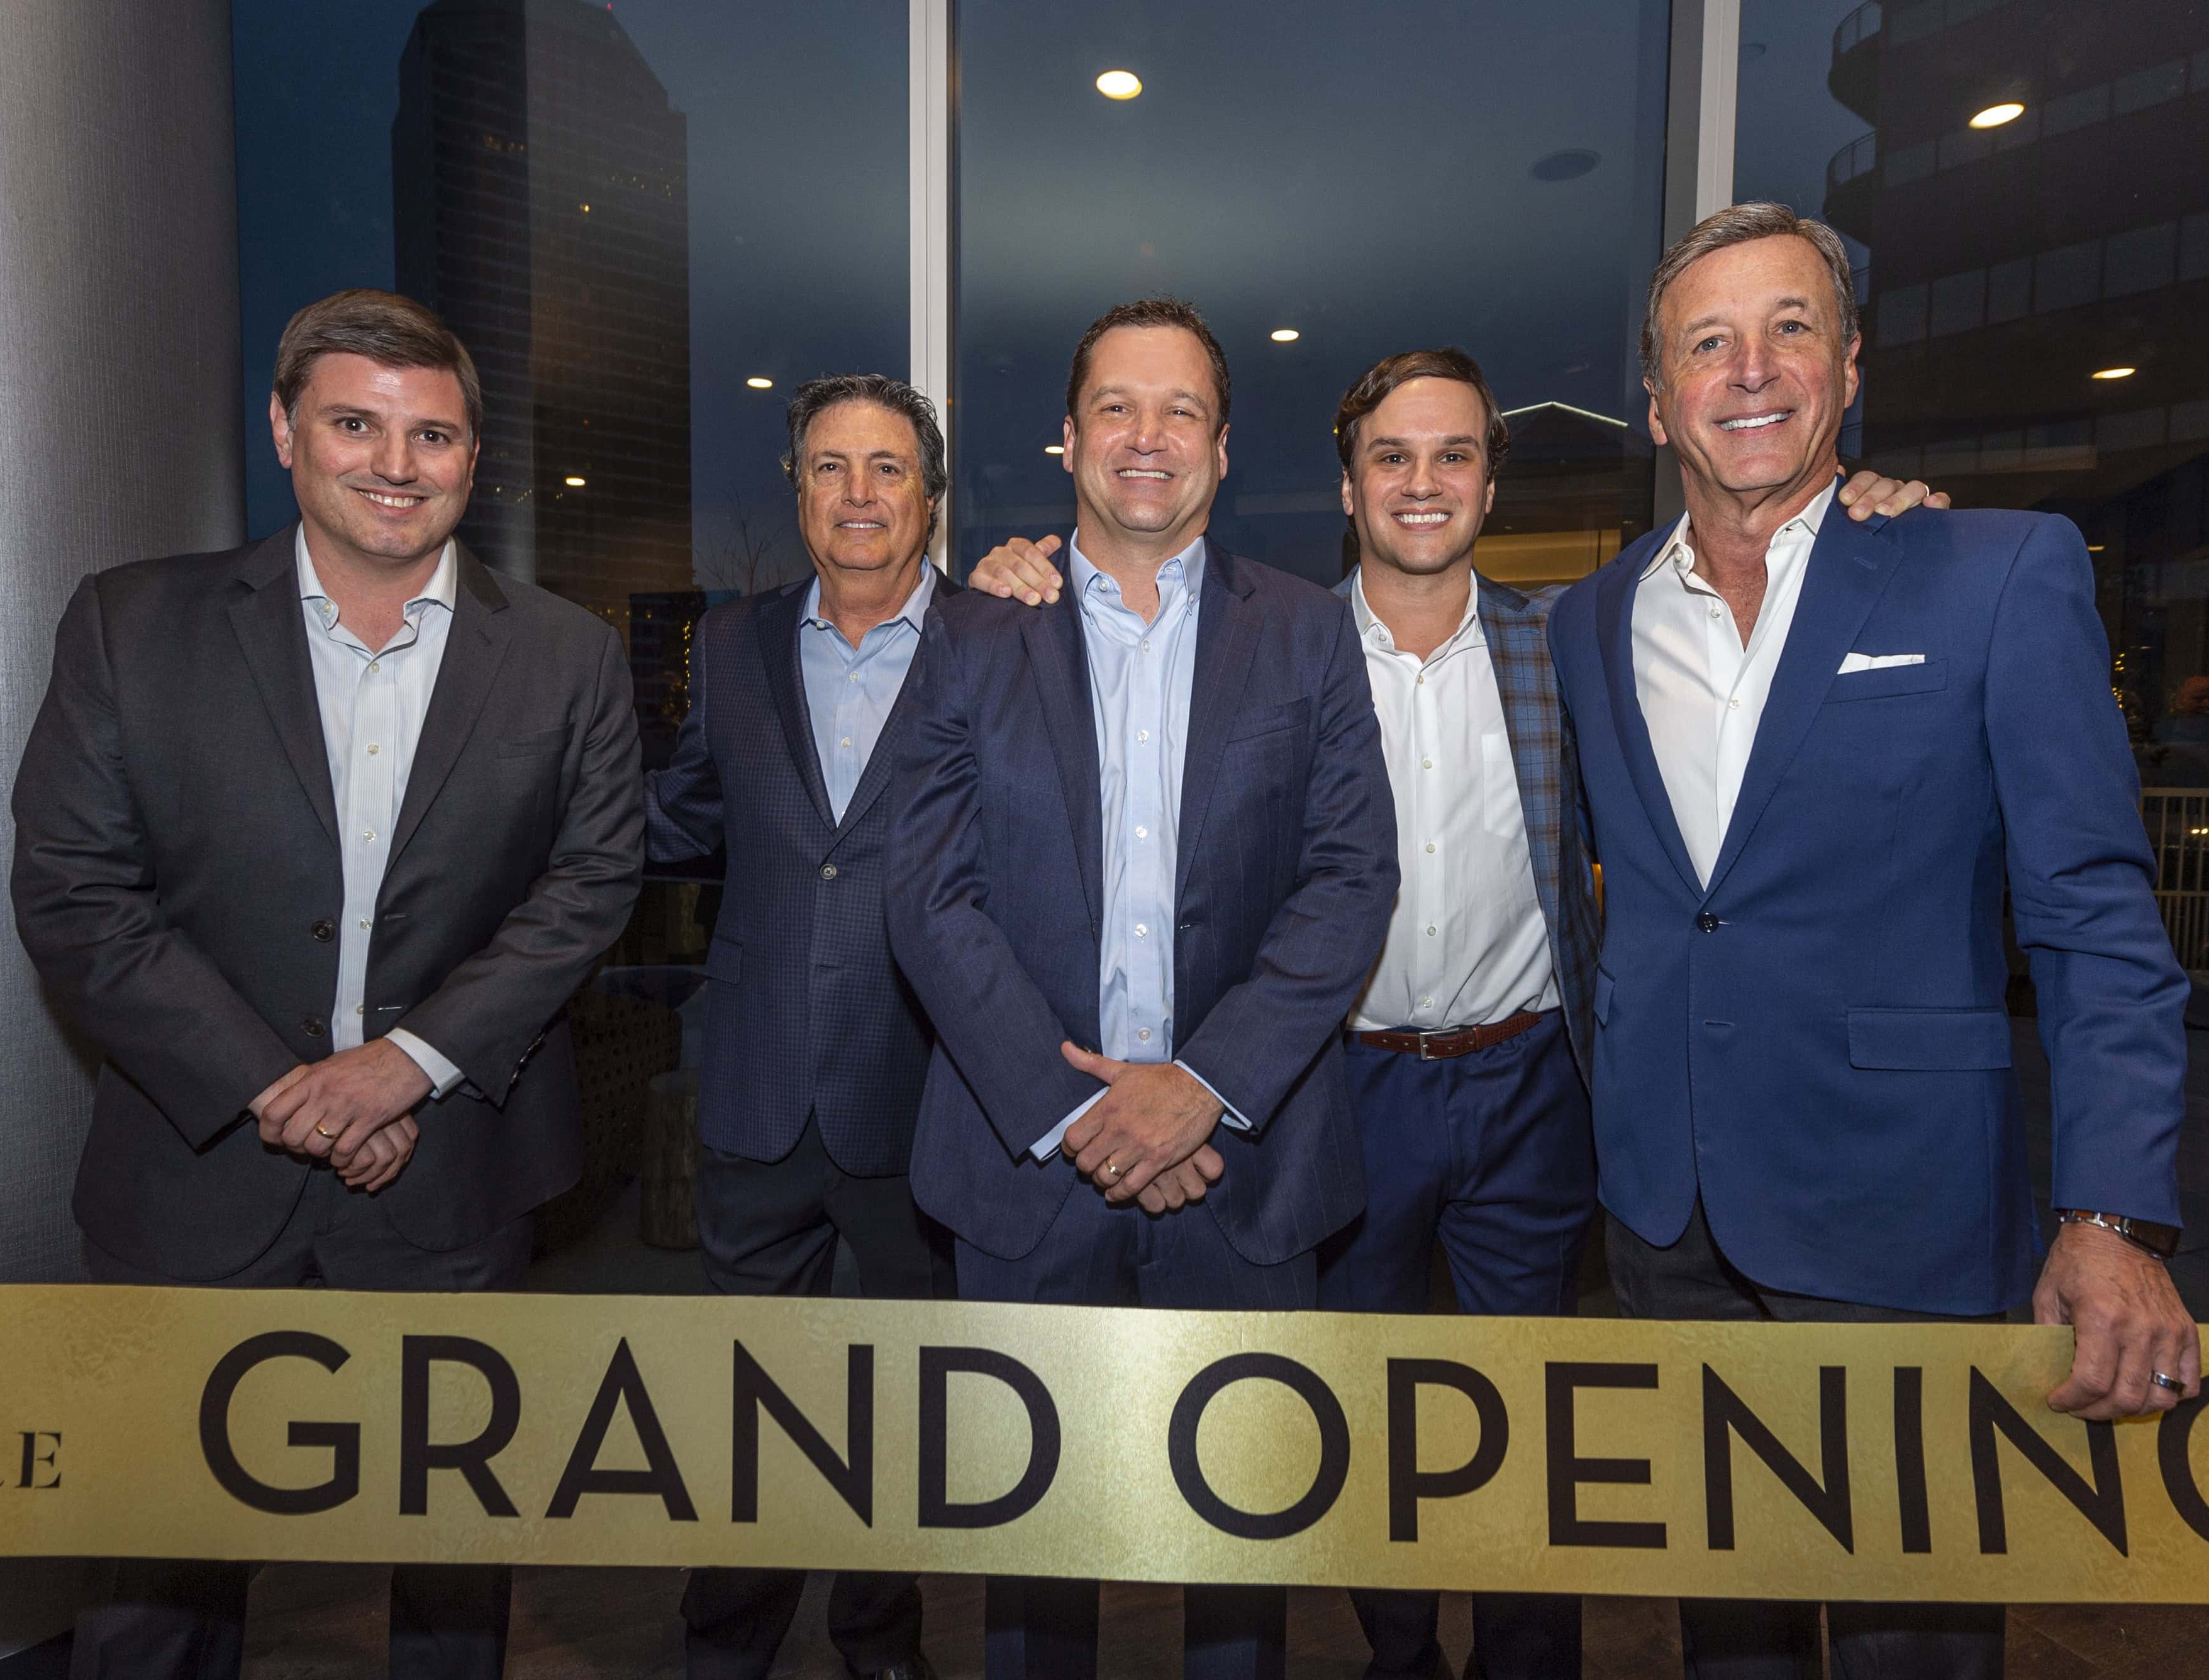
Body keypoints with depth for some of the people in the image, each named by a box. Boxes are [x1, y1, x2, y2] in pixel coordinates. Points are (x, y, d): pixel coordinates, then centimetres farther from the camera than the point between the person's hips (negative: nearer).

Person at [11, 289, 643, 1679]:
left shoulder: (568, 657, -2)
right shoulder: (133, 625, -2)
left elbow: (595, 877, -6)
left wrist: (412, 1058, -15)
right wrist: (273, 1088, -13)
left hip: (456, 1176, 0)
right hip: (201, 1172, 0)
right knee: (164, 1555, 17)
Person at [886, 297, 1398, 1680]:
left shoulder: (1310, 636, 5)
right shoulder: (976, 640, 4)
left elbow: (1355, 877, -4)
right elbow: (932, 897, -3)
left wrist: (1207, 1082, -14)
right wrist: (1068, 1108, -12)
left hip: (1242, 1158, 0)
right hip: (1030, 1153, 1)